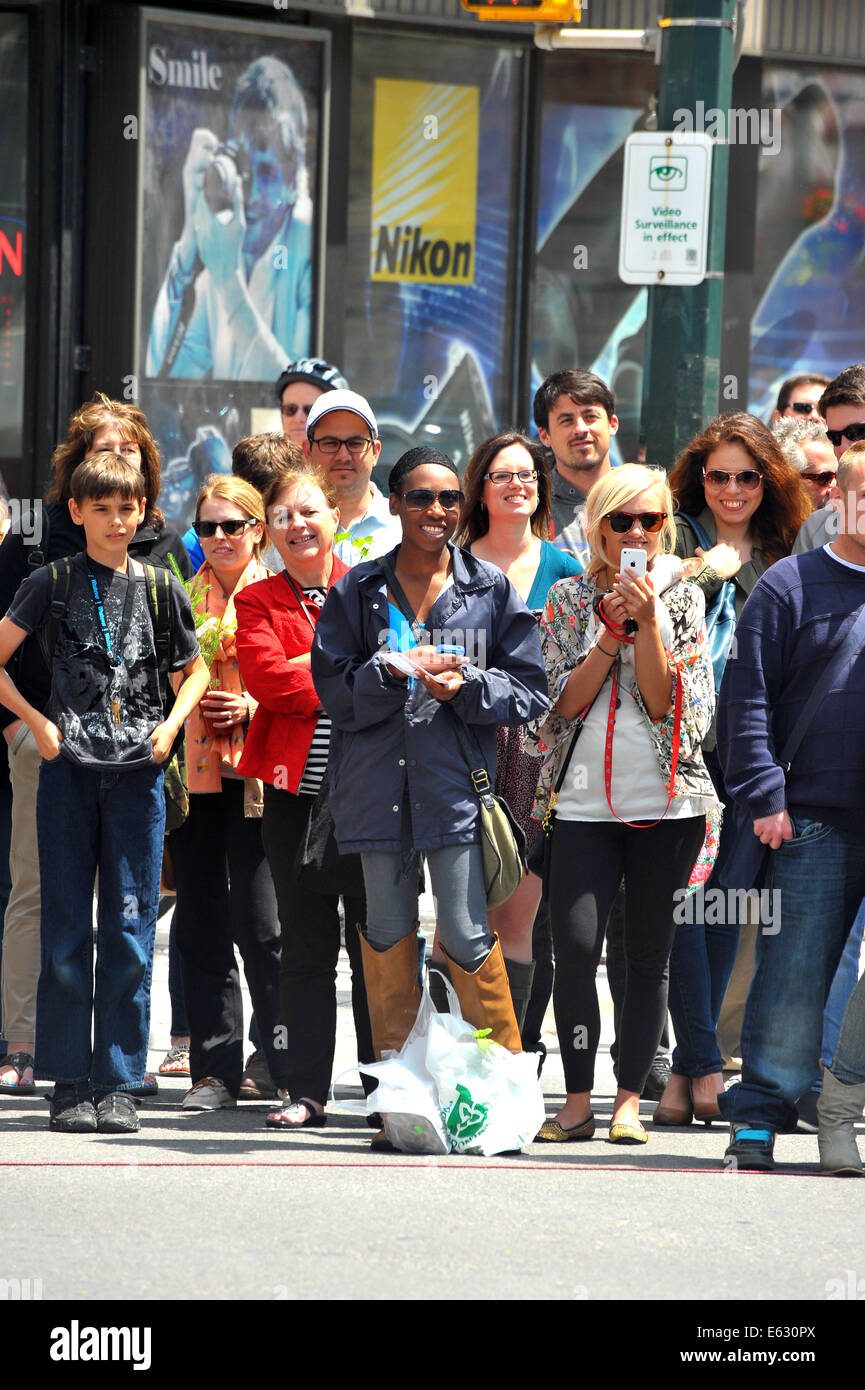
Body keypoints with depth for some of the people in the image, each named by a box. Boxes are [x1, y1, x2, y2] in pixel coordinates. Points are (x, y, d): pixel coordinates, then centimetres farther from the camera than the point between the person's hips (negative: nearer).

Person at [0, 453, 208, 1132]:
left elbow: (196, 667, 19)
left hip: (138, 769, 1)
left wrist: (171, 725, 3)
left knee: (131, 927, 0)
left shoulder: (159, 588, 8)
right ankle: (70, 1082, 6)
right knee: (67, 928, 1)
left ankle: (119, 1081, 5)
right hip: (69, 769, -1)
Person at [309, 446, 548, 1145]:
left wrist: (466, 686, -13)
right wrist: (394, 672, -14)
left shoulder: (492, 589, 6)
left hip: (456, 779, -2)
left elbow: (529, 691, 4)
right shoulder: (359, 590, 8)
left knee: (466, 935, -9)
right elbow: (332, 686, 2)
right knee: (388, 932, 6)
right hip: (376, 779, 2)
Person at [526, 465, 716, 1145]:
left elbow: (664, 702, -5)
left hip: (667, 803, 0)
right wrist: (616, 629, -10)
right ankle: (577, 1100, -3)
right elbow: (565, 700, -1)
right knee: (576, 945, -11)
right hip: (586, 802, 0)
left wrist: (648, 618, -14)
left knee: (649, 956, 2)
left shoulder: (682, 597, 5)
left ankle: (630, 1100, 9)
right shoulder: (569, 598, 8)